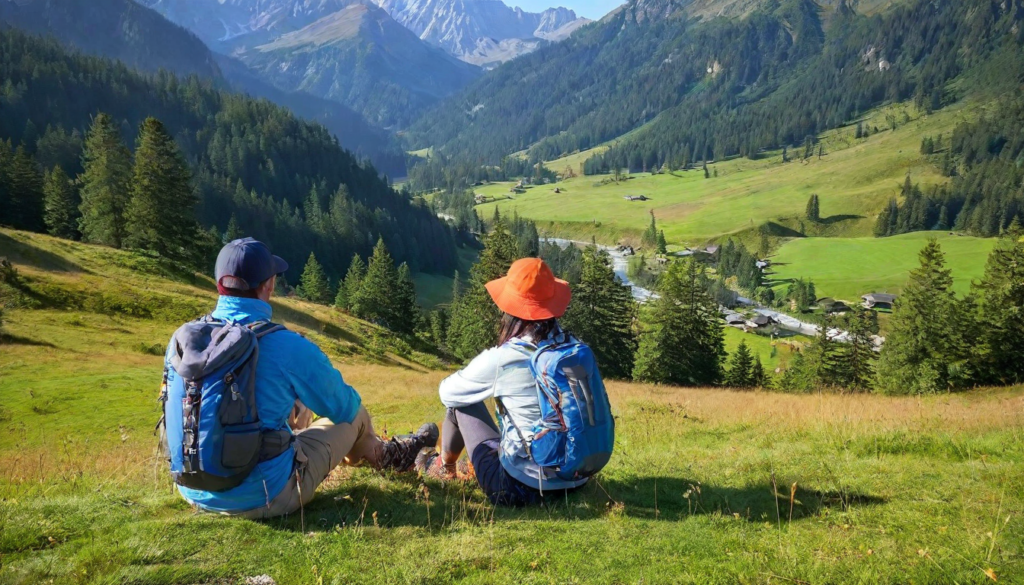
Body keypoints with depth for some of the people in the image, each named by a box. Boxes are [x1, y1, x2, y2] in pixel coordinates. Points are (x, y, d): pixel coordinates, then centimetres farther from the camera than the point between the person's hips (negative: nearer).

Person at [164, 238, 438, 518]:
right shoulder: (288, 347, -21)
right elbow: (344, 406, -4)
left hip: (194, 492, 6)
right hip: (265, 498, -6)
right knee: (354, 414, 13)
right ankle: (385, 456, 48)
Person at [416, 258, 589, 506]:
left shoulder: (502, 359, -18)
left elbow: (447, 392, -1)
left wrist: (478, 378, 22)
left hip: (521, 488, -5)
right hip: (575, 483, 5)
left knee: (461, 401, 13)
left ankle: (443, 466, 39)